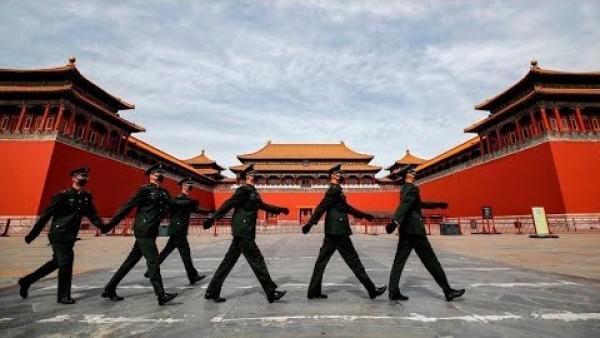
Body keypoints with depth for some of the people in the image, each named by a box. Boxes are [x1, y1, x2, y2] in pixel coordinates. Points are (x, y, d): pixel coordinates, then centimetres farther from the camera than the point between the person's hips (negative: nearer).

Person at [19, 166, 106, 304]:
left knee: (57, 262, 20)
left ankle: (26, 281, 39)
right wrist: (32, 234, -10)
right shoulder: (64, 195, -15)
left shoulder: (86, 197, 4)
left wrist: (101, 226, -15)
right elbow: (46, 215, -12)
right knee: (66, 263, -2)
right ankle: (63, 296, 12)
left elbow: (92, 214, 2)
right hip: (59, 235, -7)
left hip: (70, 237, 7)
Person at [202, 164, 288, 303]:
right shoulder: (244, 190, -11)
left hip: (242, 232, 9)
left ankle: (212, 292, 23)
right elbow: (228, 204, -17)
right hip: (243, 231, -9)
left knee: (229, 261, 13)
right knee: (257, 261, -3)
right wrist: (212, 218, -21)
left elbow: (264, 206, 28)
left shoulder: (253, 192, 17)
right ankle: (271, 293, 6)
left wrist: (280, 209, 28)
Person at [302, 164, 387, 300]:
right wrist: (310, 224, -26)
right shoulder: (334, 190, -13)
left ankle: (313, 291, 15)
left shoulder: (336, 191, 17)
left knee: (321, 261, 9)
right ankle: (372, 290, 14)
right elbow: (321, 207, -21)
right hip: (338, 231, -10)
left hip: (332, 231, 10)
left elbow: (346, 207, 26)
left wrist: (363, 214, 28)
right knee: (353, 261, 1)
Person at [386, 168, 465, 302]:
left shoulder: (405, 189, 18)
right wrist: (395, 221, -41)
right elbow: (405, 205, -28)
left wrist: (436, 204, 39)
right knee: (431, 261, 3)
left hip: (406, 230, 9)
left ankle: (393, 292, 4)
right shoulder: (412, 188, -10)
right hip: (414, 230, -9)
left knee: (399, 261, 4)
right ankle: (448, 291, 17)